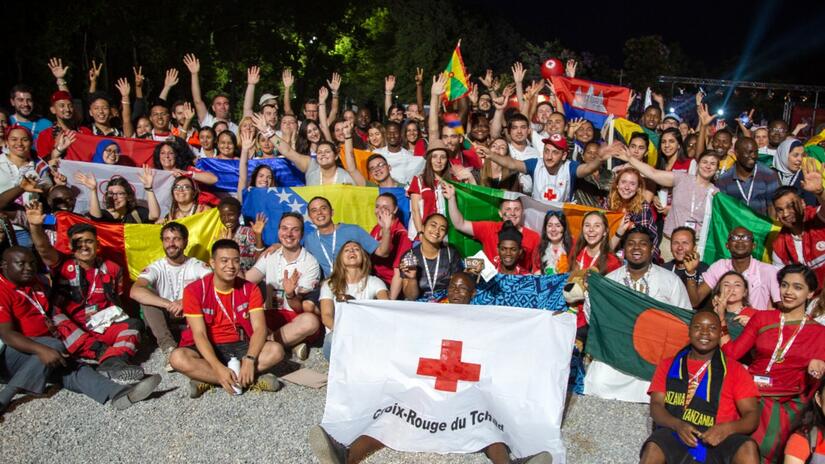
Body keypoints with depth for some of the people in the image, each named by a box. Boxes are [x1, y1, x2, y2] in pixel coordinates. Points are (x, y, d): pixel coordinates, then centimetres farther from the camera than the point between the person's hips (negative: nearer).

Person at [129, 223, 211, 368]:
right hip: (165, 320, 1)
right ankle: (169, 347, -32)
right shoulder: (156, 268, -5)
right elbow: (134, 291, -25)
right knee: (146, 294, -24)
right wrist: (169, 304, -38)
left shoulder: (197, 266, -2)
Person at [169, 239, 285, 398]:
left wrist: (249, 360, -32)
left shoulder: (250, 289, -3)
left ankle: (207, 380, -24)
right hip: (207, 349, -2)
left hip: (239, 347, 2)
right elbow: (199, 334, -17)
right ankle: (253, 379, -31)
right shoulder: (194, 290, -10)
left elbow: (259, 328, -12)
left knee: (276, 350, -24)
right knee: (177, 357, -34)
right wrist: (219, 368, -32)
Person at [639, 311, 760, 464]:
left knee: (748, 448, -32)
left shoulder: (735, 369, 15)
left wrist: (727, 428, -17)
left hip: (718, 440, 0)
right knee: (653, 448, -33)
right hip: (675, 434, 0)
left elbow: (752, 415, 6)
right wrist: (678, 425, -16)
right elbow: (656, 406, 7)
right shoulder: (668, 365, 18)